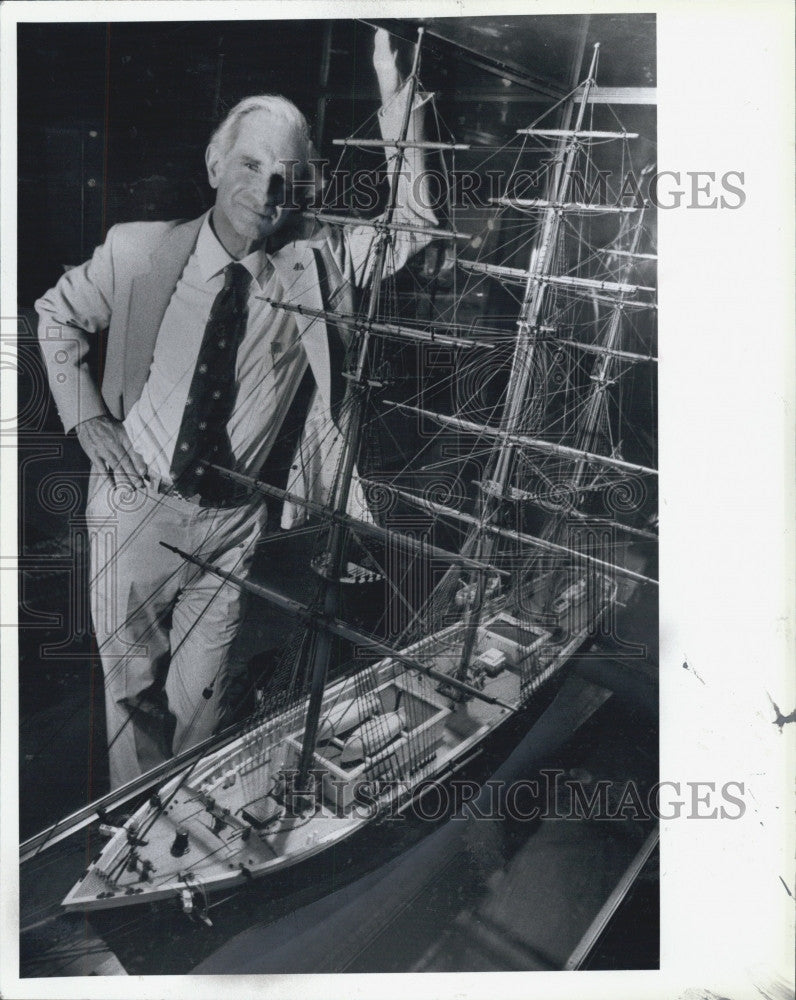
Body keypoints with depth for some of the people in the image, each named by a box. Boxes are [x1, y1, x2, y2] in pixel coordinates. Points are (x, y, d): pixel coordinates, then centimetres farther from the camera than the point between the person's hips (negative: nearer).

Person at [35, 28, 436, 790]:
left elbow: (414, 224, -14)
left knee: (201, 692, 15)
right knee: (131, 681, 14)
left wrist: (396, 99, -26)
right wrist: (85, 416, -4)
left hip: (234, 519, 1)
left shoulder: (316, 261, -7)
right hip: (138, 505, 0)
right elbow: (56, 314, 7)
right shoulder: (142, 251, -9)